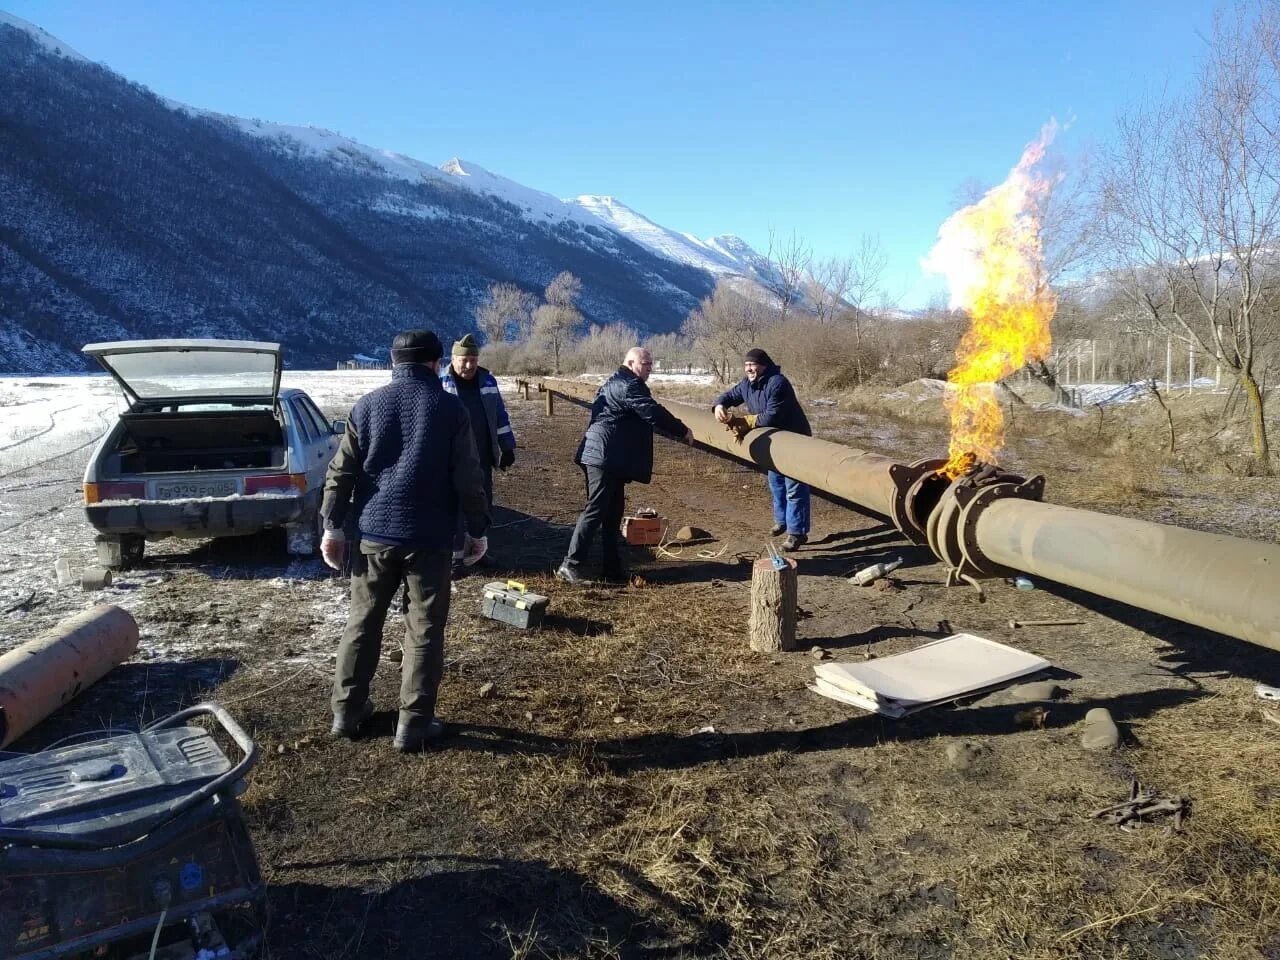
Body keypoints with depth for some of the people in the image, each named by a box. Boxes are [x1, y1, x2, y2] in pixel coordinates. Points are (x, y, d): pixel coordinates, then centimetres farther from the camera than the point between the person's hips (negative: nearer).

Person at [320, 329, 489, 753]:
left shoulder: (367, 405, 5)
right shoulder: (450, 408, -2)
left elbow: (341, 471, 4)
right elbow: (468, 477, -4)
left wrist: (332, 526, 9)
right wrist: (477, 529, 5)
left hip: (374, 531, 3)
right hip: (429, 536, -3)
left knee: (363, 621, 16)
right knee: (424, 630, 5)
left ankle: (347, 710, 25)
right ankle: (413, 723, 8)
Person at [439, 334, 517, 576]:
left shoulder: (487, 381, 5)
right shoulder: (441, 384, -6)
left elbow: (500, 416, 11)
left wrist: (507, 447, 10)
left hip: (482, 458, 4)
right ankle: (456, 557, 8)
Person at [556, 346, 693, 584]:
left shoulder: (618, 383, 22)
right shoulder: (626, 386, -13)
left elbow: (647, 414, 25)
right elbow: (653, 412, -19)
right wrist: (682, 431, -10)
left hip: (610, 460, 11)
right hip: (605, 458, -11)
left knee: (612, 514, 12)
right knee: (595, 511, -10)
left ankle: (613, 569, 17)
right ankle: (570, 565, -7)